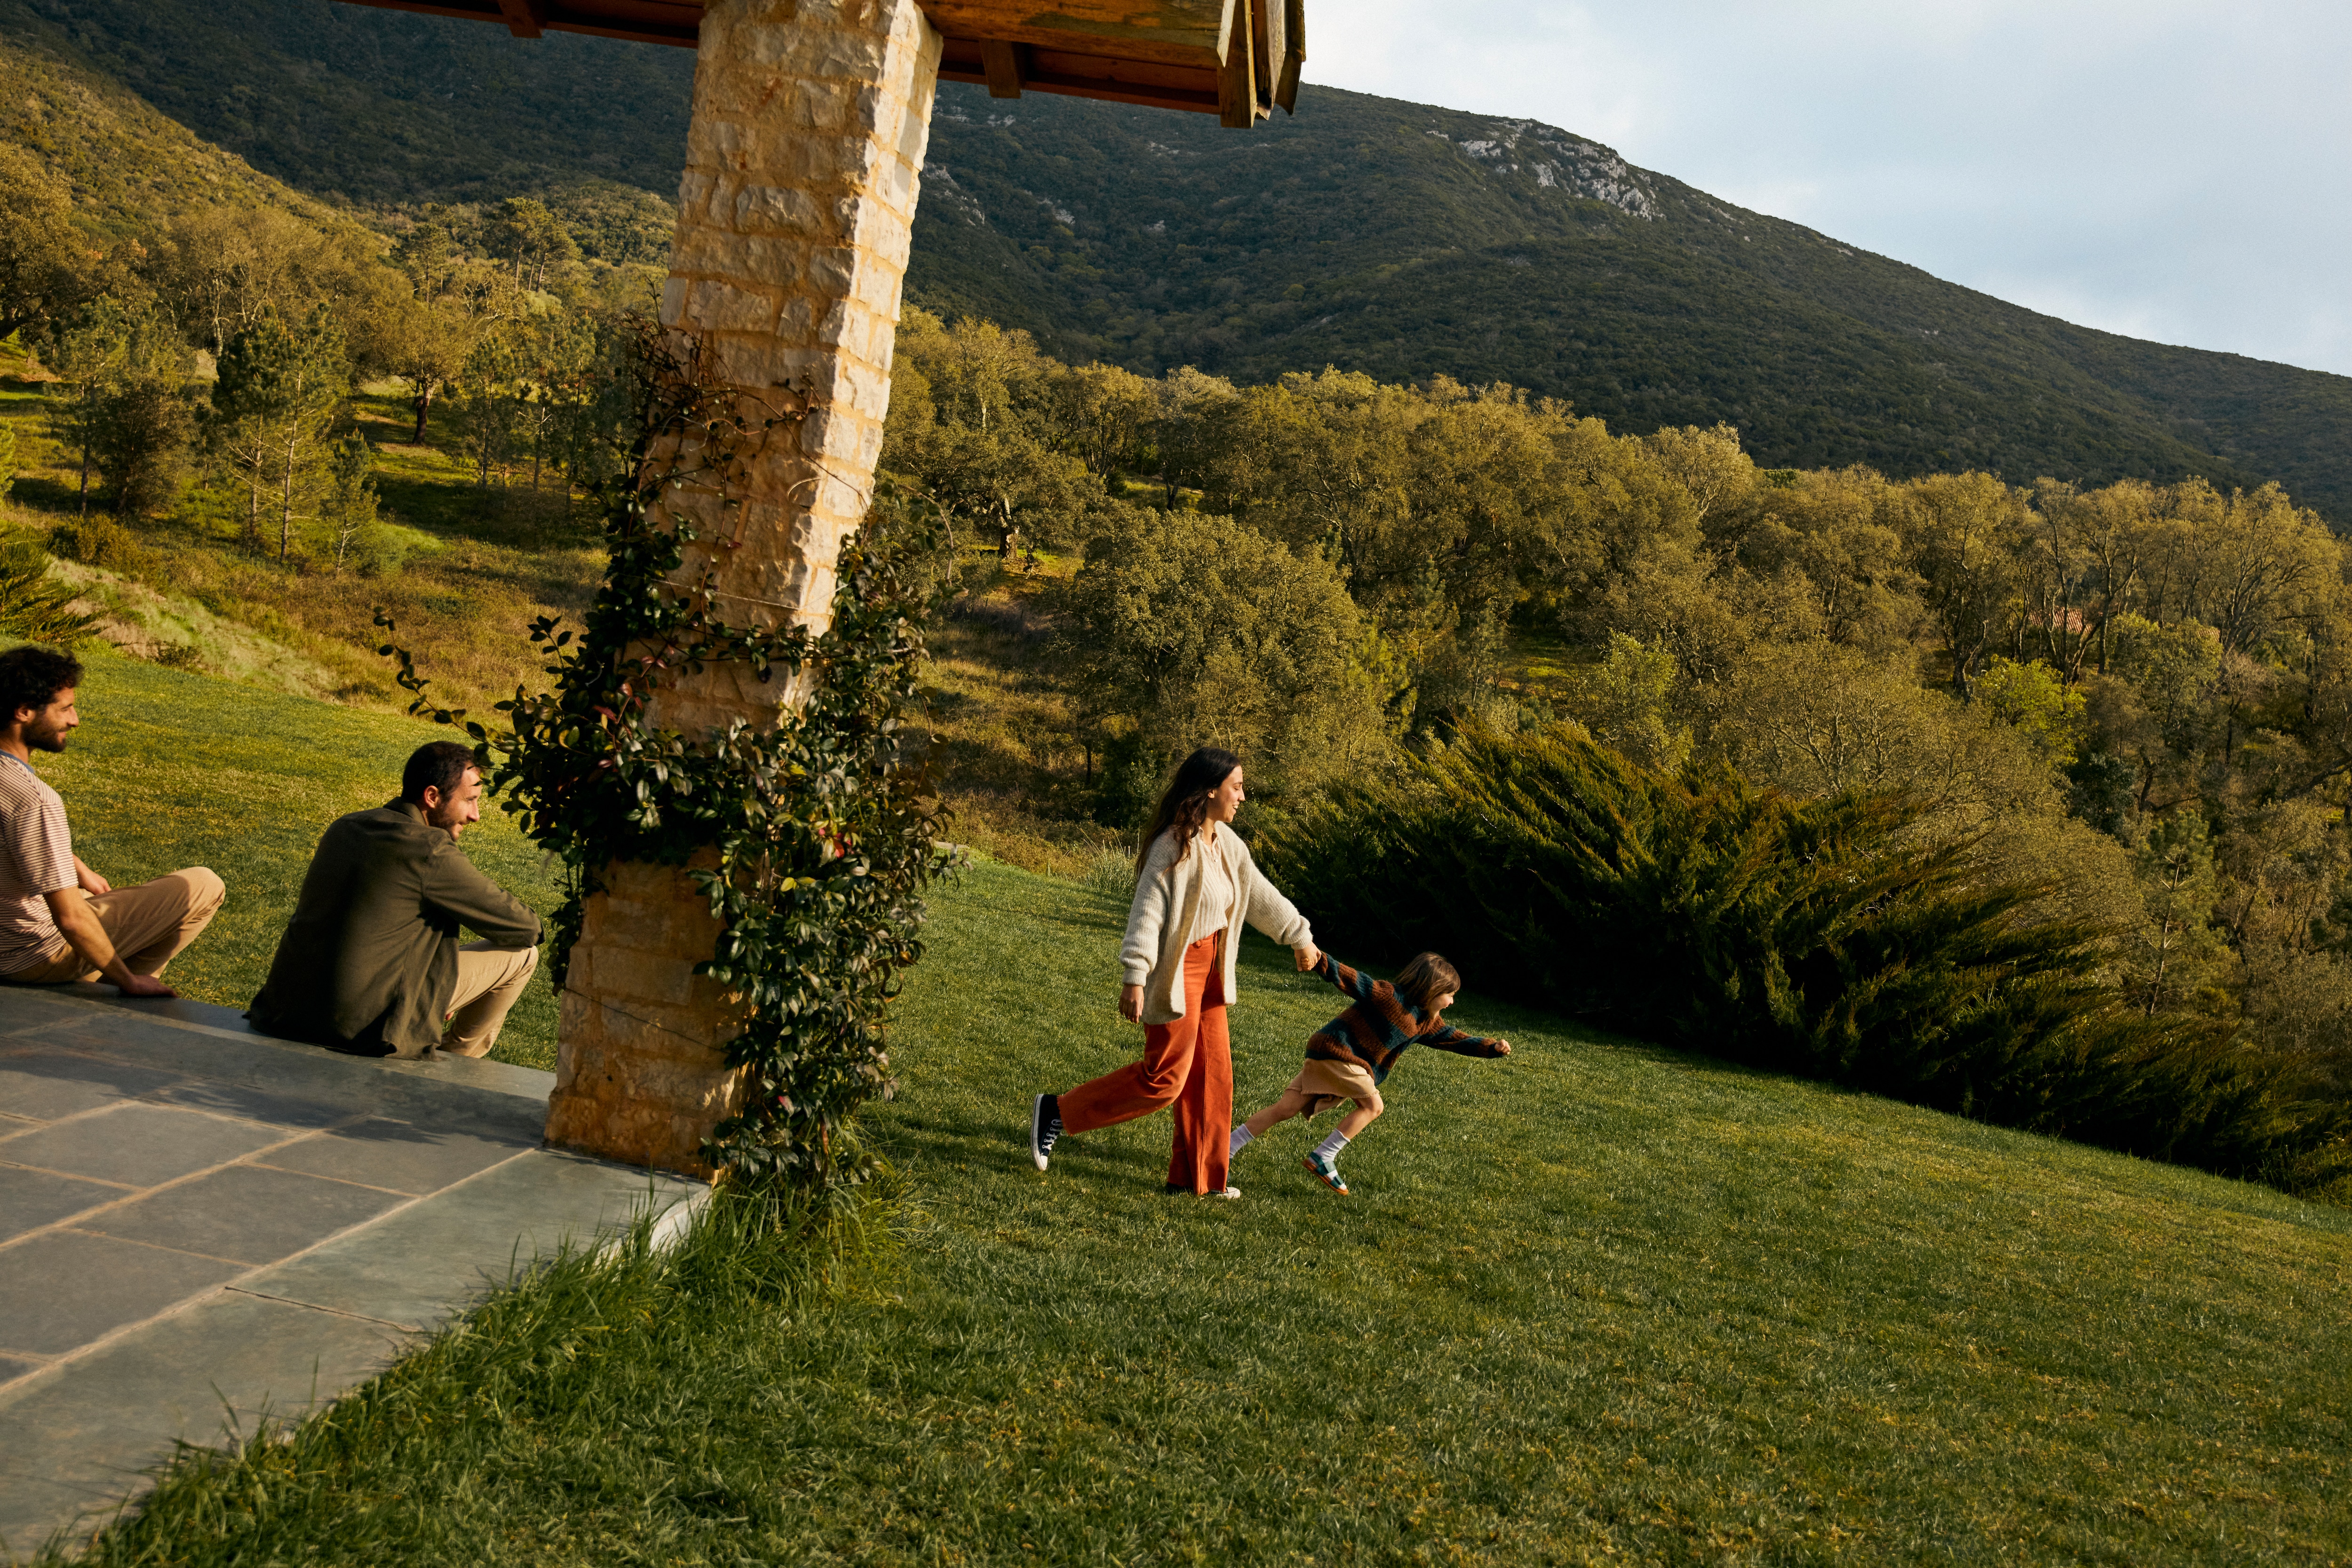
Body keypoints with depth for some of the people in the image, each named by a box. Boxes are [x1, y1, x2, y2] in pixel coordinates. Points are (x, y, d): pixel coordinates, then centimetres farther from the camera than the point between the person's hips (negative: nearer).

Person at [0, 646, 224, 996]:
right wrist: (129, 981, -17)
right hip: (38, 957, -9)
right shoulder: (35, 802, -33)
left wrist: (80, 871, 25)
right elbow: (71, 919, -30)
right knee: (204, 886, -6)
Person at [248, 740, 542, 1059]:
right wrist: (530, 928, 16)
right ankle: (457, 1060, 27)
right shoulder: (431, 851, -16)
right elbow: (522, 929, -9)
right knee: (522, 954, 6)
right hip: (364, 1028, -8)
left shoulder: (344, 827, 8)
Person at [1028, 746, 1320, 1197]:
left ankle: (1196, 1177, 21)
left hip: (1207, 968, 9)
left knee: (1211, 1071, 11)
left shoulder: (1226, 843, 7)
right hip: (1175, 973, -9)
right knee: (1165, 1079, -6)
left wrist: (1300, 937, 29)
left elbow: (1261, 895, 21)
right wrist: (1135, 977, -32)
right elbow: (1147, 911, -25)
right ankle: (1056, 1111, 4)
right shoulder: (1175, 846, -20)